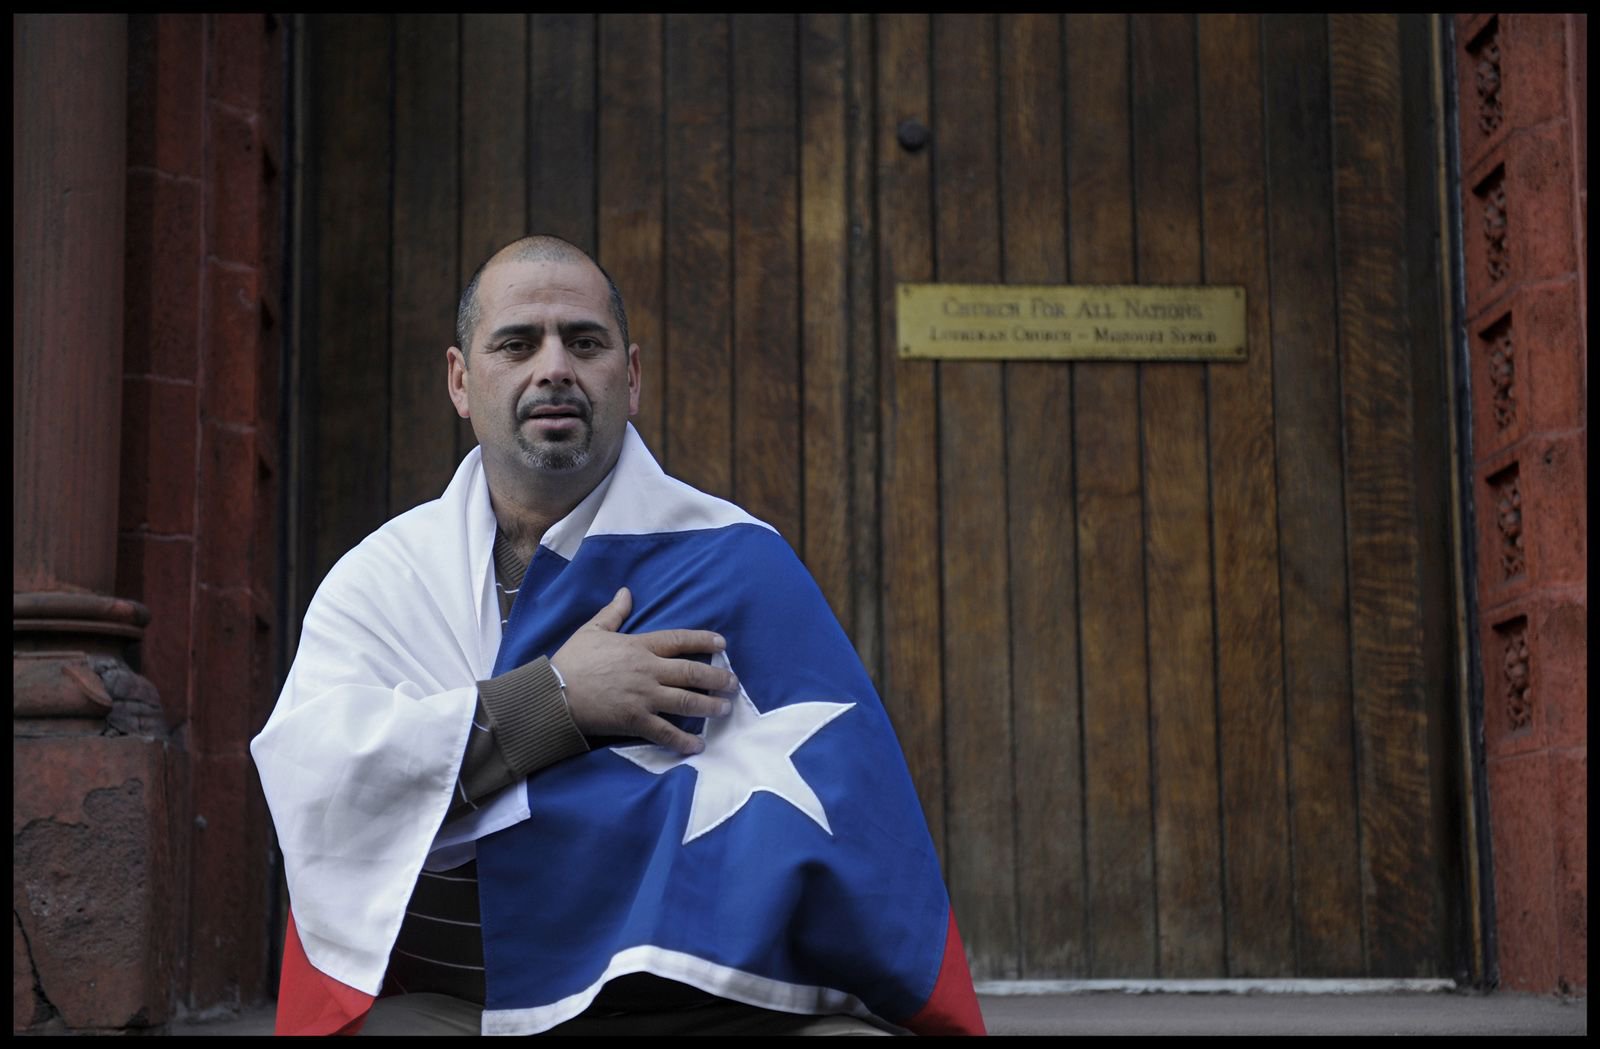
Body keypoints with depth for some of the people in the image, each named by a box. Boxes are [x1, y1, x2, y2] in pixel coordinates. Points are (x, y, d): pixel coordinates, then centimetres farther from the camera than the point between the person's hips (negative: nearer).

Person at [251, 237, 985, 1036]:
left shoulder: (732, 563, 0)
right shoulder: (381, 578, 7)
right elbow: (306, 776, -9)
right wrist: (556, 698, -15)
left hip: (706, 999, 0)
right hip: (444, 1000, 1)